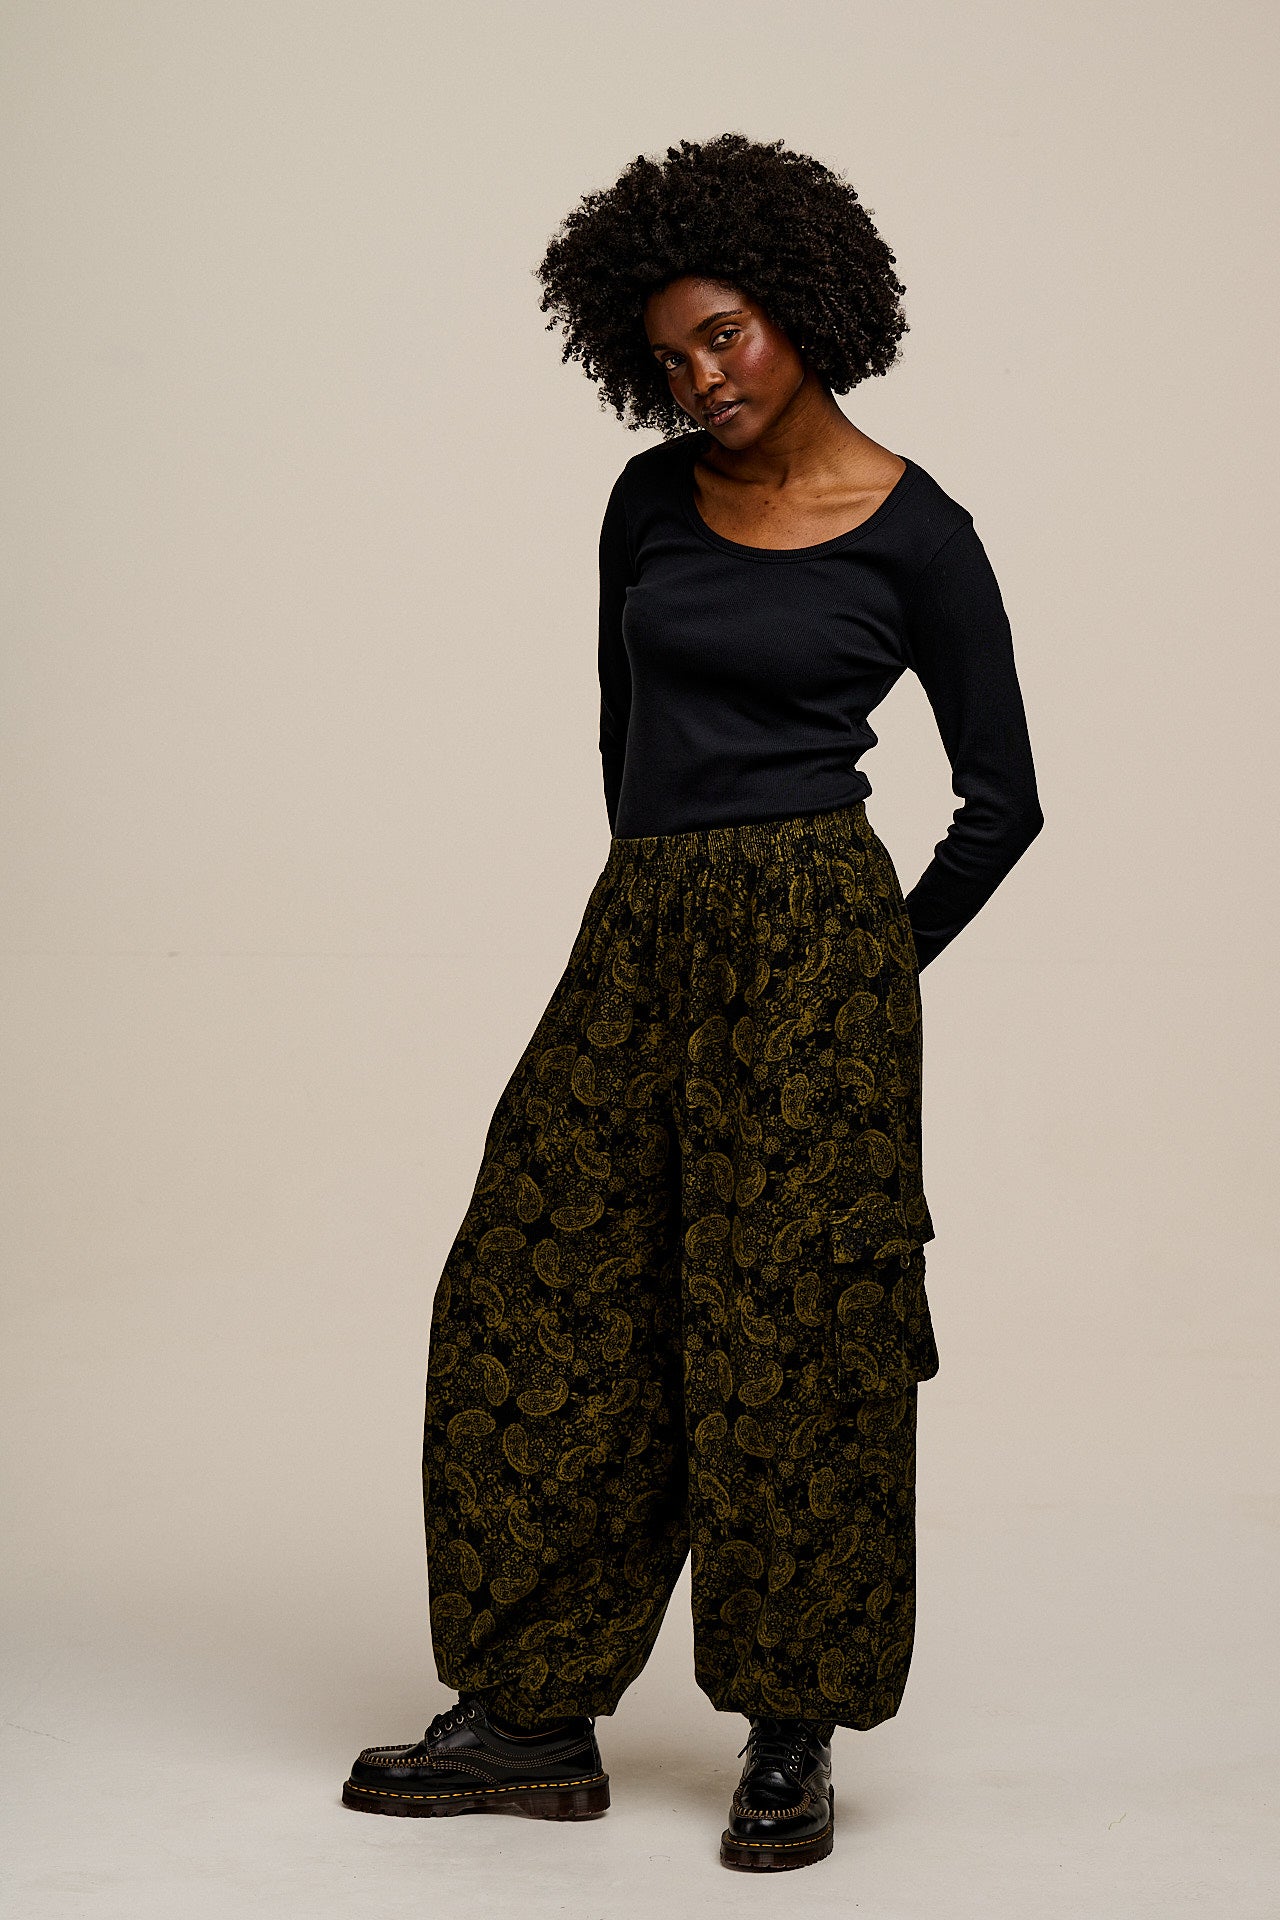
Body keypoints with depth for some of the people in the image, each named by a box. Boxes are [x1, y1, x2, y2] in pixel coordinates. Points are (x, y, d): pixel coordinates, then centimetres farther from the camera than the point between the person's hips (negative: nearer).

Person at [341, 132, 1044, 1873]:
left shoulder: (913, 534, -6)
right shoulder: (653, 502, 8)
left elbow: (1002, 797, 0)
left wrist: (877, 972, 3)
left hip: (808, 938, -6)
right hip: (637, 938, 6)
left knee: (785, 1333, -2)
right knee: (542, 1317, 5)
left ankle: (794, 1741, 12)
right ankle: (537, 1722, 15)